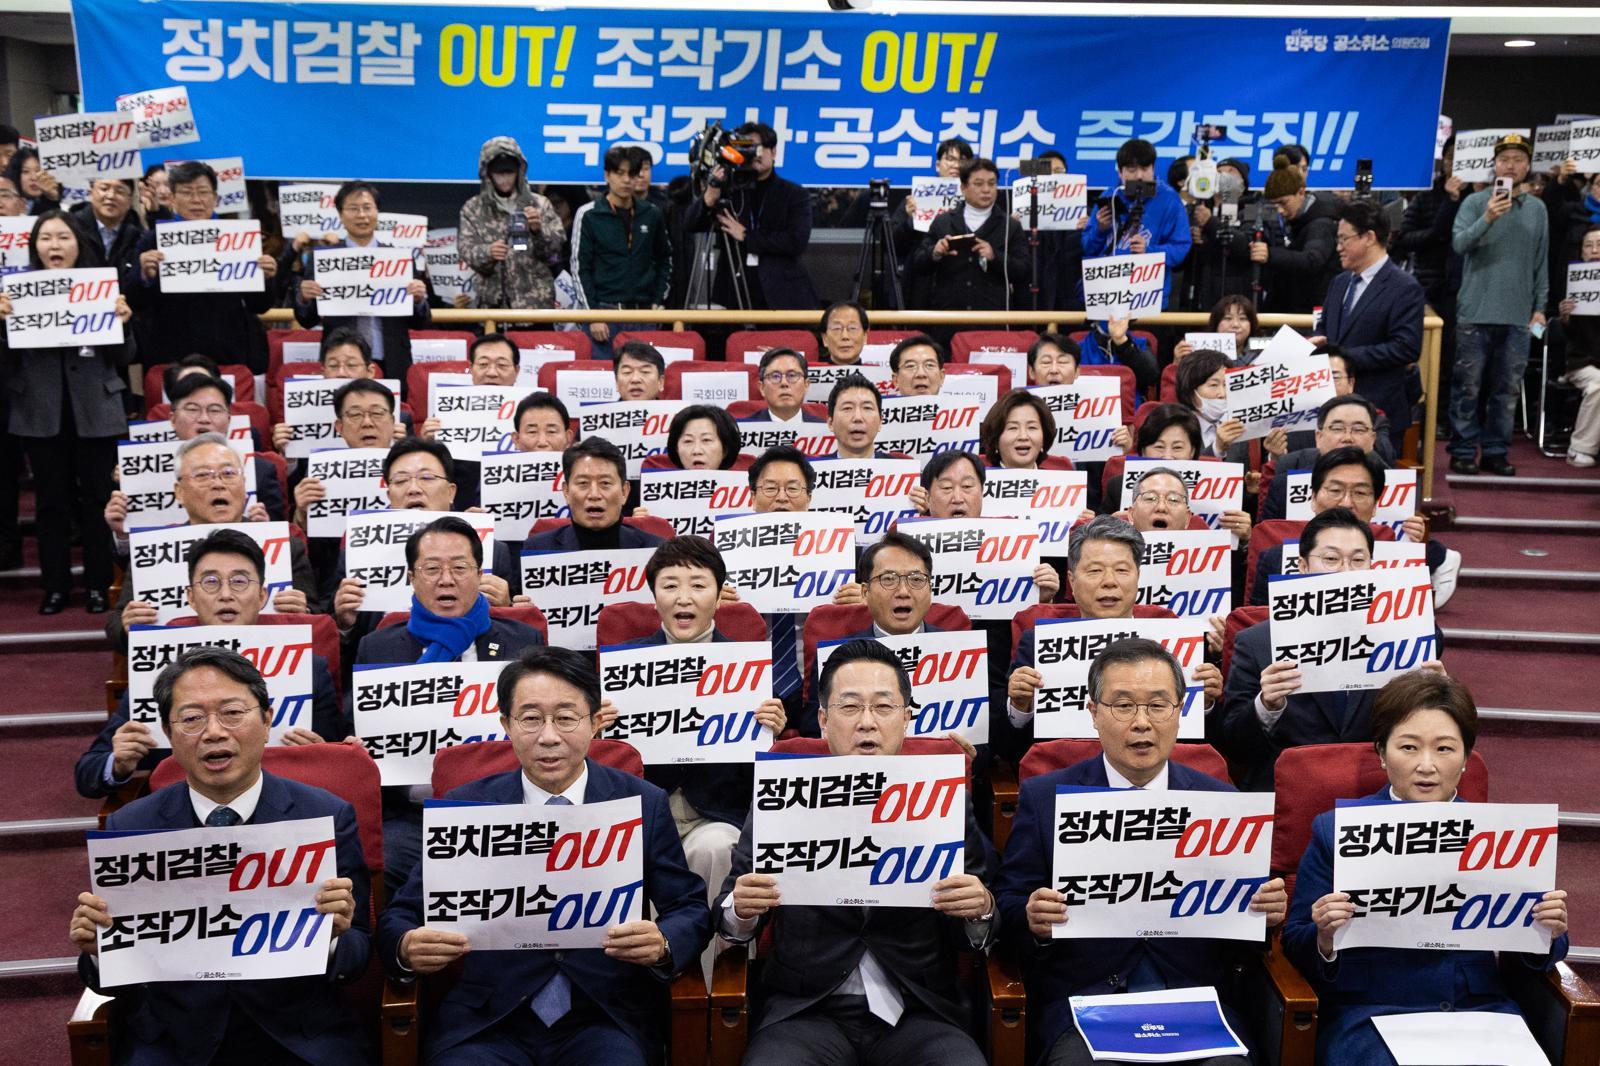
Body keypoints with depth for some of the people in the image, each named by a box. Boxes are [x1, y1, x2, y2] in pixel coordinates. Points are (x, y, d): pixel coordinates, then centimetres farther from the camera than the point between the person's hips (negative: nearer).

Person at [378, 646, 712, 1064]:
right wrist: (407, 948, -19)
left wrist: (662, 944, -19)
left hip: (607, 1020, 0)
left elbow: (692, 909, 4)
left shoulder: (644, 805, 4)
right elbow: (401, 915, 5)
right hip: (486, 1024, 1)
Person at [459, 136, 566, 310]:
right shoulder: (473, 209, 8)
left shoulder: (539, 204, 6)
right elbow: (467, 250, -1)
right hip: (493, 302, 0)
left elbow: (558, 244, 2)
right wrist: (487, 252, -23)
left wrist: (539, 230, -18)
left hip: (536, 300, 0)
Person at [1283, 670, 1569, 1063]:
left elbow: (1528, 959, 14)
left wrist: (1547, 933, -7)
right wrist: (1325, 939, -17)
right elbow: (1296, 950, 4)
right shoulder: (1335, 830, 5)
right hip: (1367, 1015, -2)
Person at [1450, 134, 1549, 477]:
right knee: (1468, 385, 0)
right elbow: (1459, 243, -13)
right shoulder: (1475, 202, 1)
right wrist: (1487, 219, -28)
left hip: (1518, 316, 3)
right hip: (1476, 310, -3)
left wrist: (1540, 306, 9)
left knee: (1507, 389, 6)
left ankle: (1495, 451, 13)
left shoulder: (1537, 208, 10)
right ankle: (1463, 451, 7)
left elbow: (1542, 262, 14)